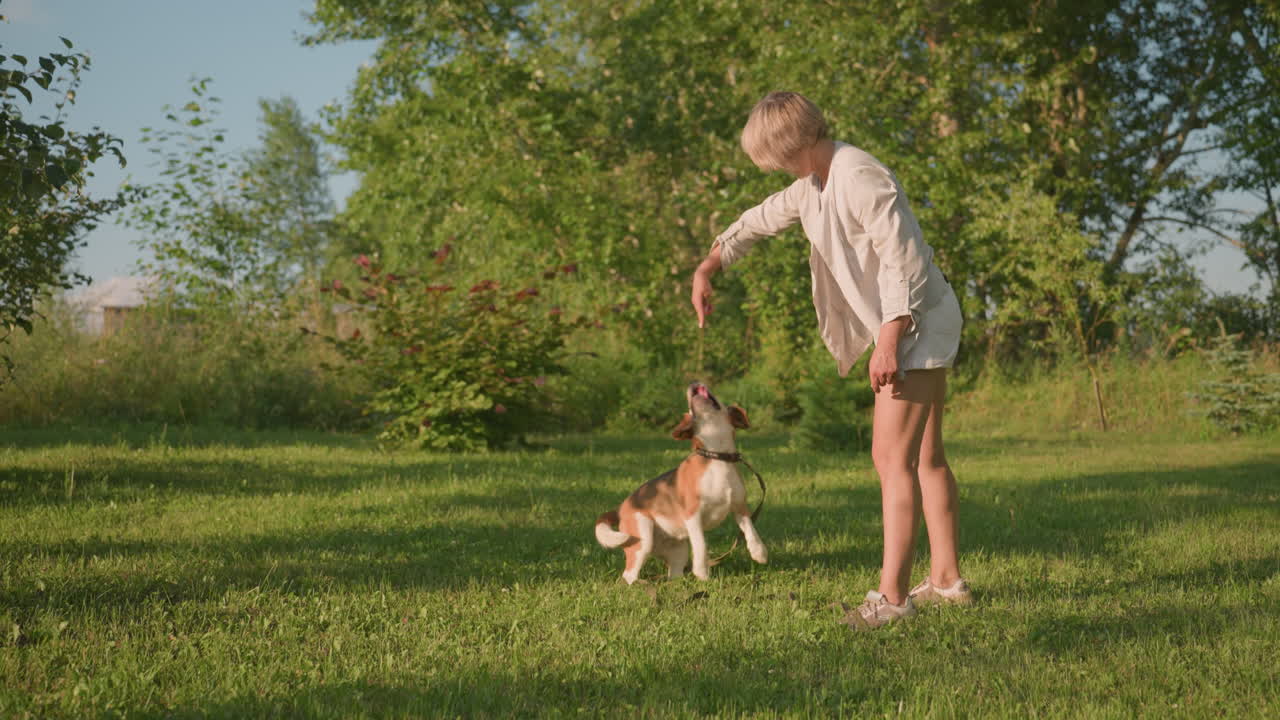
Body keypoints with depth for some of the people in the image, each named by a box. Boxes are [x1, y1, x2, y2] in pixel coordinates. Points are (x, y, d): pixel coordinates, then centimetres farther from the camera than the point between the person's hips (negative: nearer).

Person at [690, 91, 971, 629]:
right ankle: (946, 579, 23)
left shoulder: (859, 179, -22)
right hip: (910, 328, 10)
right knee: (924, 457, 15)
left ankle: (892, 594, -13)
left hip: (918, 322, -10)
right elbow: (762, 218, 27)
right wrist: (707, 267, 26)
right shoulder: (815, 186, 10)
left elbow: (904, 262, -25)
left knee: (892, 457, -13)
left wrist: (888, 343, -27)